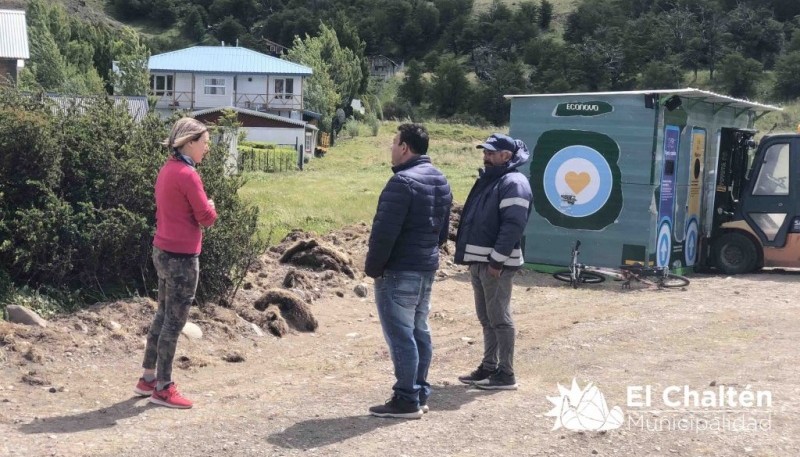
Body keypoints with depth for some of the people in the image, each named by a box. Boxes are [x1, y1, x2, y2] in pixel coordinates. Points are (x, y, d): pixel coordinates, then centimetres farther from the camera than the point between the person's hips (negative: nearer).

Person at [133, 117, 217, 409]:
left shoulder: (167, 170, 10)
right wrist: (209, 207, 5)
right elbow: (207, 218, -14)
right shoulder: (187, 174, -18)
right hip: (181, 256, -9)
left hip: (163, 252, 9)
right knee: (175, 321, -1)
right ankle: (163, 389, 6)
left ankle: (148, 378, 26)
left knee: (164, 315, 18)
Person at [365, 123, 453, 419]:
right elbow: (443, 229, 18)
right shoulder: (440, 181, 12)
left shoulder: (403, 181, -19)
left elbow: (385, 231, -22)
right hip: (427, 267, 10)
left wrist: (372, 267, -12)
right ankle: (420, 394, 21)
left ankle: (406, 400, 0)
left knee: (400, 334, -4)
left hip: (399, 271, -9)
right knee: (419, 331, 15)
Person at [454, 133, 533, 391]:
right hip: (478, 261, 10)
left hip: (495, 264, -10)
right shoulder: (487, 180, 18)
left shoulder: (513, 183, -13)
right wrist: (469, 254, 15)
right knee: (486, 318, 14)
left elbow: (513, 225, -21)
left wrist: (497, 260, -22)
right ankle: (489, 367, 23)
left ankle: (505, 374, 3)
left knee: (499, 318, -4)